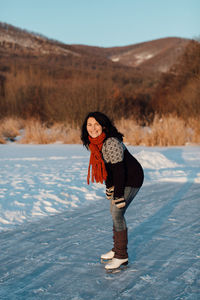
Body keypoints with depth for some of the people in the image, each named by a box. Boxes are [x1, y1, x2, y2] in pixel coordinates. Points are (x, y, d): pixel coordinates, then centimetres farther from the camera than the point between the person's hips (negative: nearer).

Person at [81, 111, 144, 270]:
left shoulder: (111, 143, -29)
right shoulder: (93, 142, -1)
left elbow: (119, 170, -28)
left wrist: (118, 196, -26)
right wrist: (109, 187, 14)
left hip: (132, 179, -9)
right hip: (121, 179, 9)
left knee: (117, 214, -12)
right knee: (114, 211, 15)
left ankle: (122, 256, -2)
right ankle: (117, 249, 29)